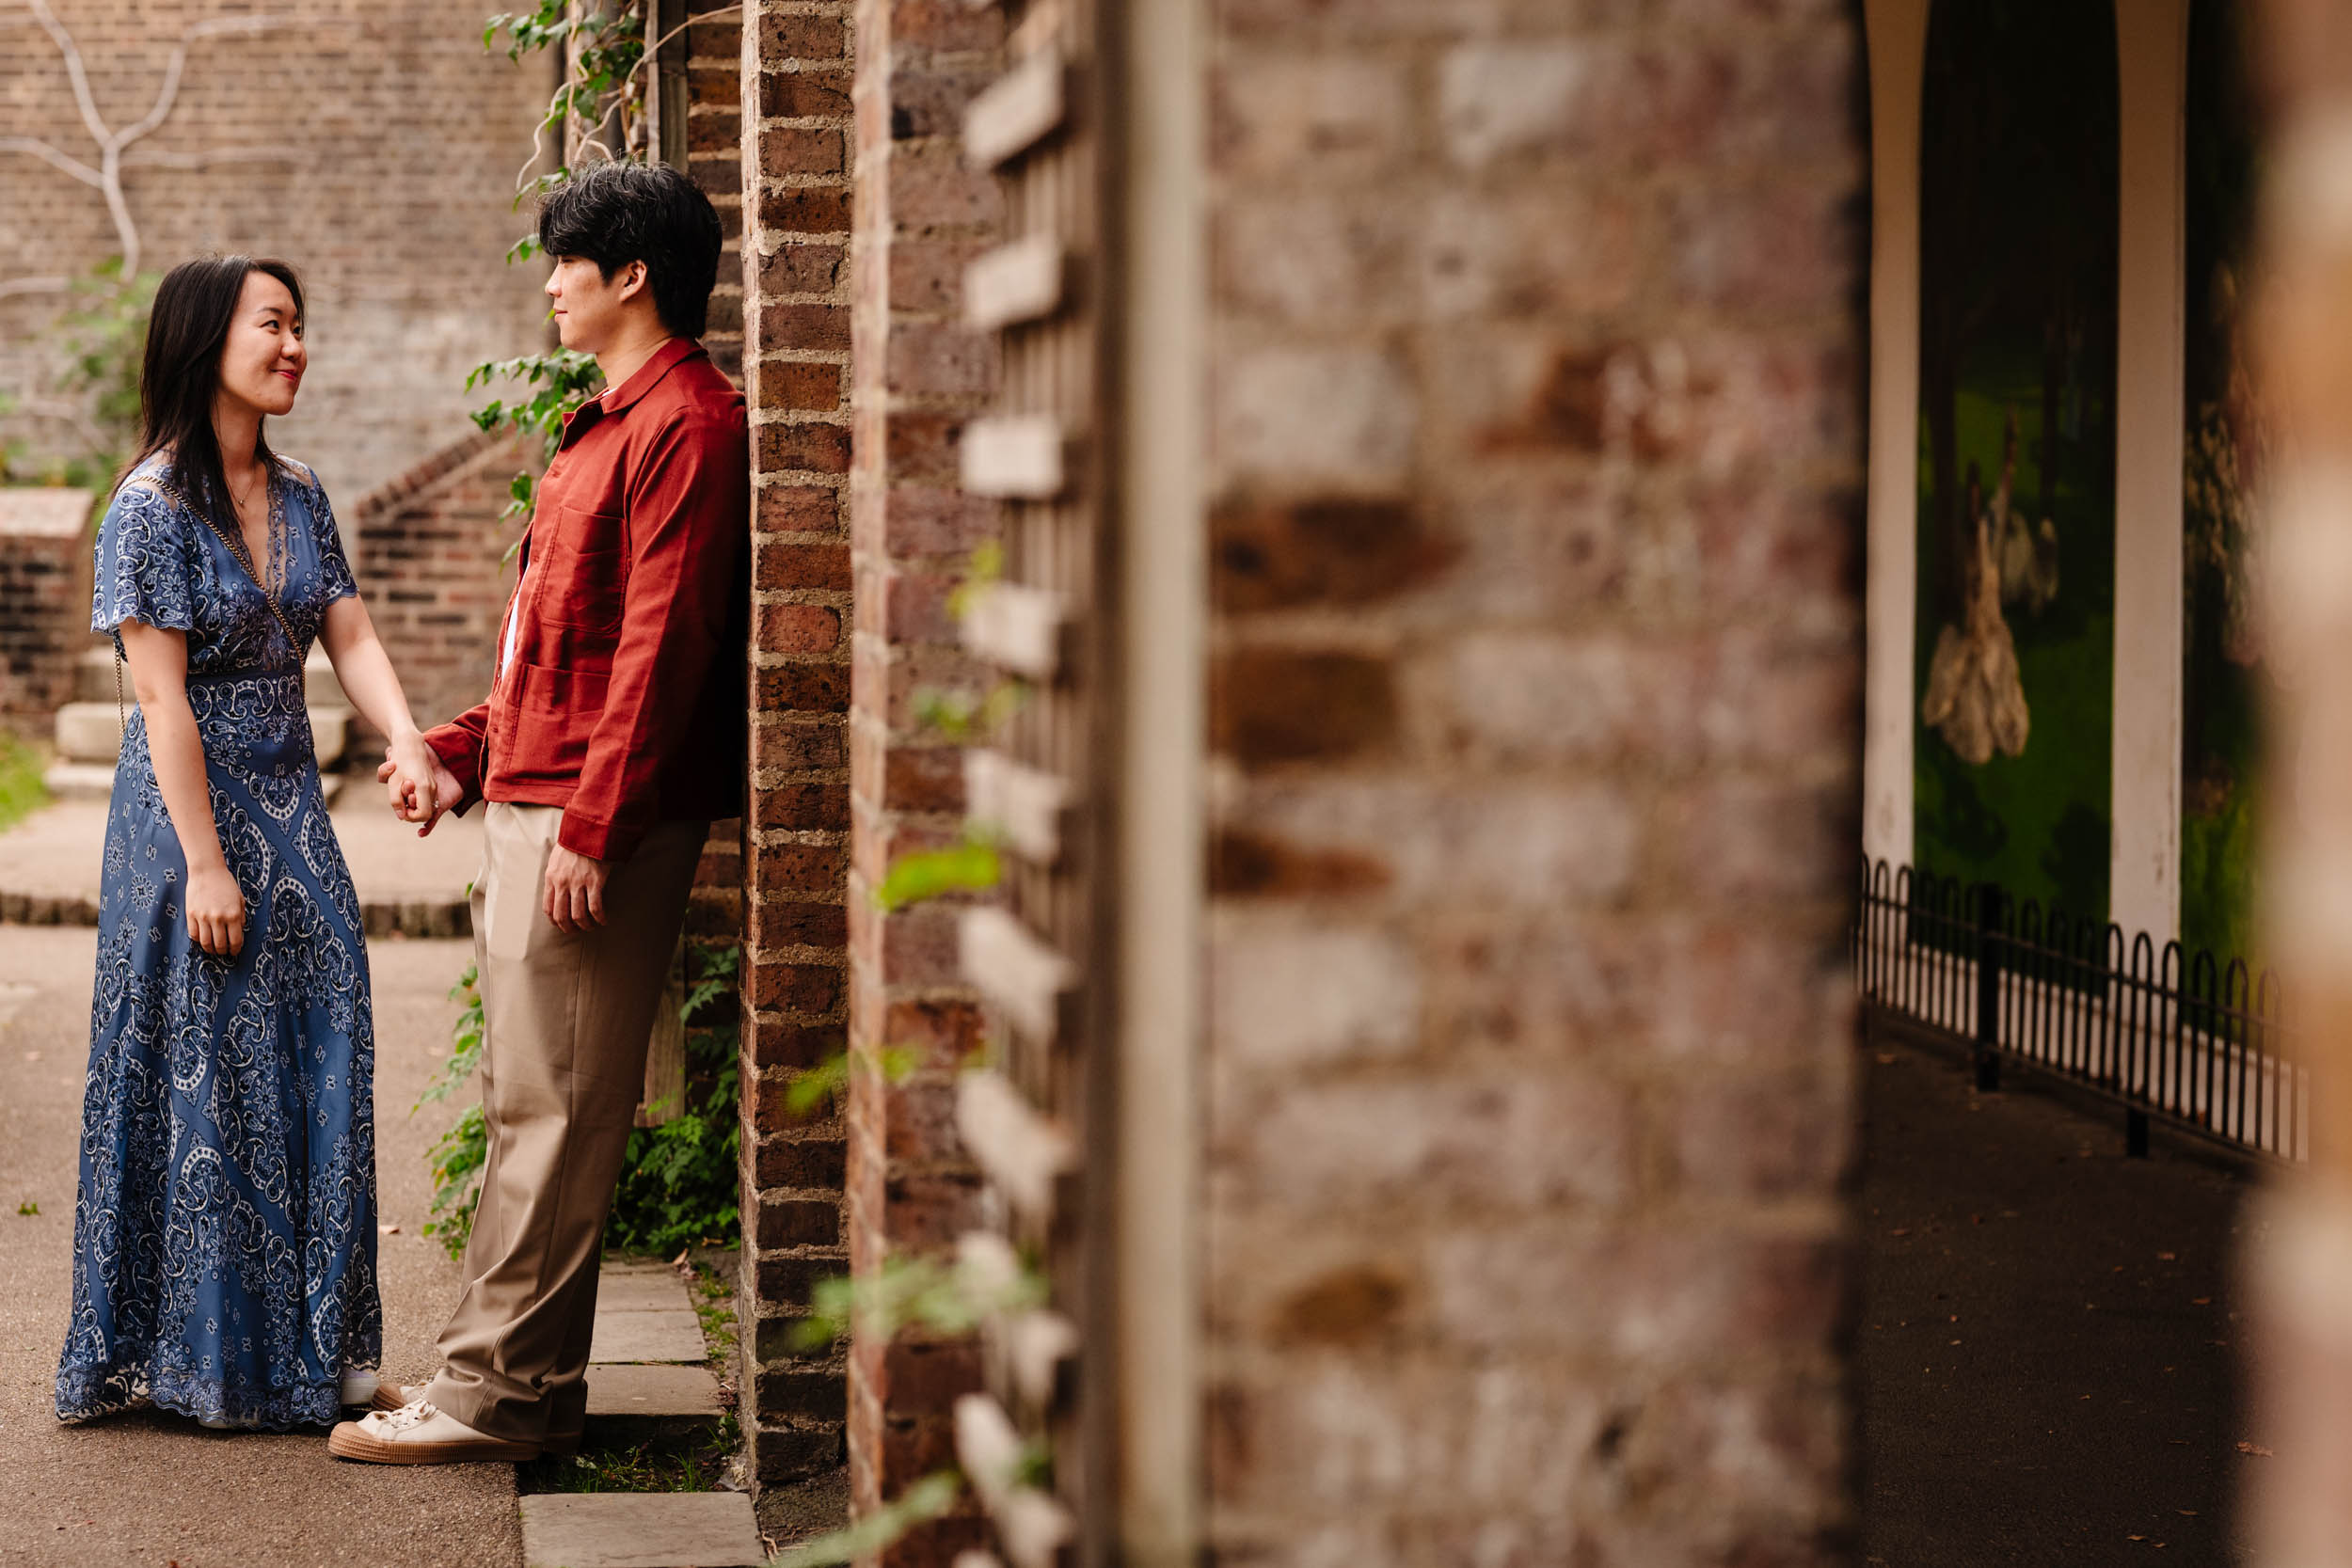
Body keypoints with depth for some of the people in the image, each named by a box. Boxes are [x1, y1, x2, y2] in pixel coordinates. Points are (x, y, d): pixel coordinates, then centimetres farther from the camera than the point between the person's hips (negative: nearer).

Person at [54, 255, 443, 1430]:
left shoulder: (299, 495, 8)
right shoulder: (152, 506, -13)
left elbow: (350, 637, 4)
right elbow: (162, 694, -15)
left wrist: (406, 739, -17)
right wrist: (206, 863, -17)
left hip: (292, 806, 7)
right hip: (192, 809, -7)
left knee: (313, 1061, 7)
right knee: (207, 1075, 0)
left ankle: (312, 1346, 16)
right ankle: (207, 1352, 11)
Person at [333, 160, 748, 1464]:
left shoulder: (685, 425, -12)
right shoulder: (609, 424, 21)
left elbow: (661, 642, -20)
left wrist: (592, 826, -23)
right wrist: (463, 755, 17)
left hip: (598, 821, -11)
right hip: (532, 802, 11)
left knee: (549, 1108, -7)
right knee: (525, 1103, 12)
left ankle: (499, 1390, -3)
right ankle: (517, 1380, 18)